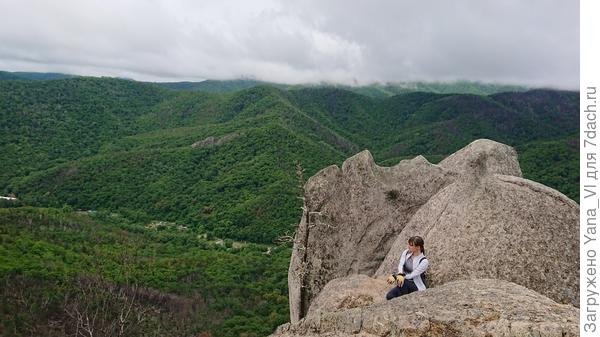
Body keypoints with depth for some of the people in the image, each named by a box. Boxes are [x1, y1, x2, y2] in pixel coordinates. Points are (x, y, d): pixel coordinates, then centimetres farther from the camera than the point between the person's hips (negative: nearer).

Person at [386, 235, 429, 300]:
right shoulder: (406, 253, -1)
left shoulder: (424, 261, -16)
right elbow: (400, 265, -15)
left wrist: (395, 276, -31)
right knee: (389, 296, -18)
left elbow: (412, 275, -23)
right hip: (405, 285, 4)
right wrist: (400, 275, -38)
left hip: (417, 286, -4)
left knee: (404, 283, -34)